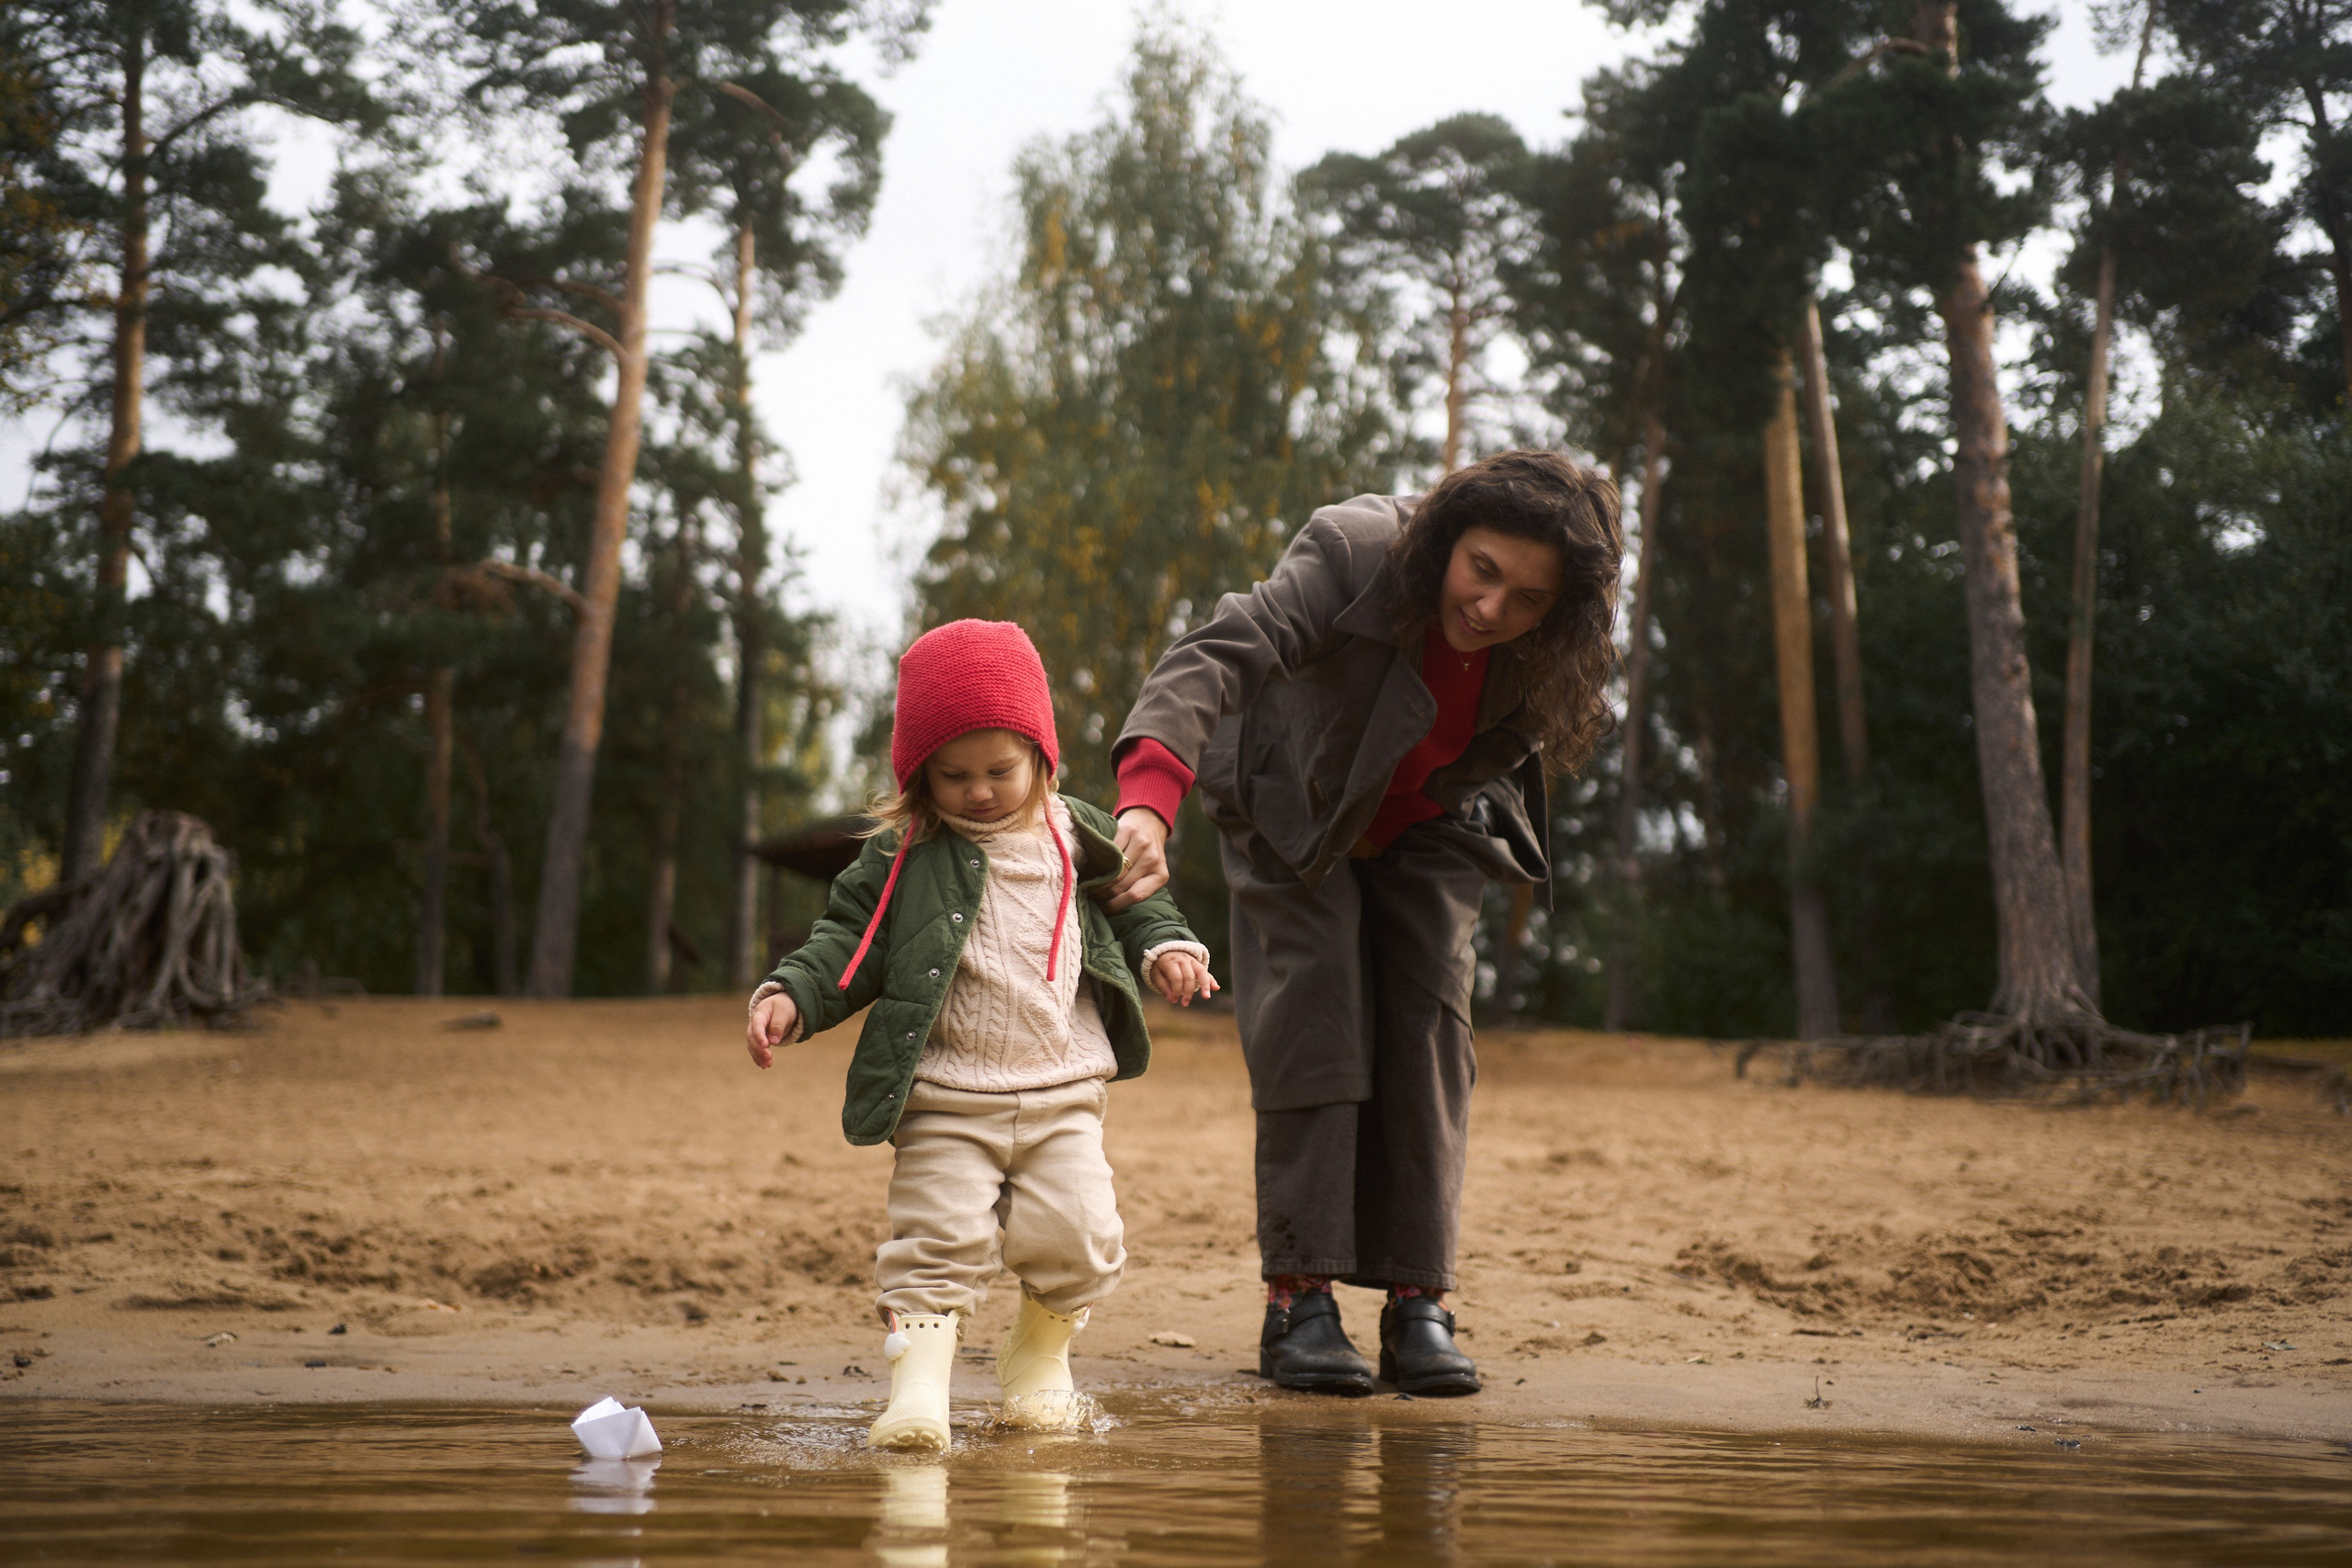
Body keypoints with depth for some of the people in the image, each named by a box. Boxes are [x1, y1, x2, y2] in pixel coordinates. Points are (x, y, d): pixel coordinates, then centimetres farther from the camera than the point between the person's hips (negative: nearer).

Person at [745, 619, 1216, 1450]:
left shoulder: (1077, 838, 8)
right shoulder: (900, 858, 1)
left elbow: (1134, 901, 21)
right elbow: (848, 940, 3)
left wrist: (1165, 947, 2)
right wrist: (791, 994, -12)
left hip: (1065, 1093, 2)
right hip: (945, 1100, -2)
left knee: (1075, 1236, -5)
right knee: (939, 1240, -13)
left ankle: (1039, 1356, 21)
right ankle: (918, 1382, -10)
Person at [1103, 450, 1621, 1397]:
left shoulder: (1551, 653, -23)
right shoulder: (1356, 555, -37)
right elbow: (1215, 655, -50)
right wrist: (1149, 800, -64)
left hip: (1424, 831, 3)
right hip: (1296, 814, -3)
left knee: (1429, 1028, -9)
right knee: (1313, 1024, -16)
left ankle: (1418, 1301, -6)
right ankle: (1297, 1297, -14)